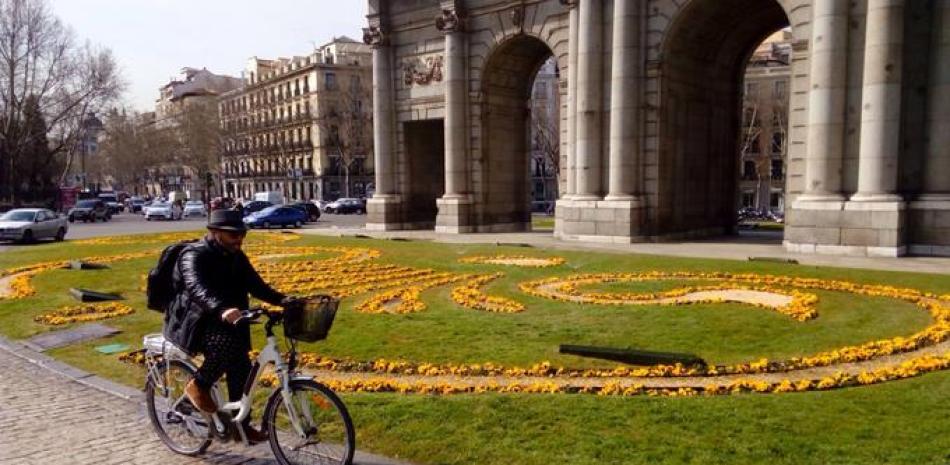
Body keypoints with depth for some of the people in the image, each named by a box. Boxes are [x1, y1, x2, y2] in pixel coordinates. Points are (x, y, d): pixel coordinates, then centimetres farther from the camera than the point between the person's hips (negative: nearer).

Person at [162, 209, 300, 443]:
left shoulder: (236, 257, 4)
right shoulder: (194, 255, -20)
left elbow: (256, 285, -3)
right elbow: (197, 288, -39)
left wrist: (282, 299, -22)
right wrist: (222, 309, -58)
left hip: (222, 322, 8)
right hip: (192, 323, -8)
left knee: (241, 368, 0)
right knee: (228, 343, -34)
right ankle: (199, 385, -10)